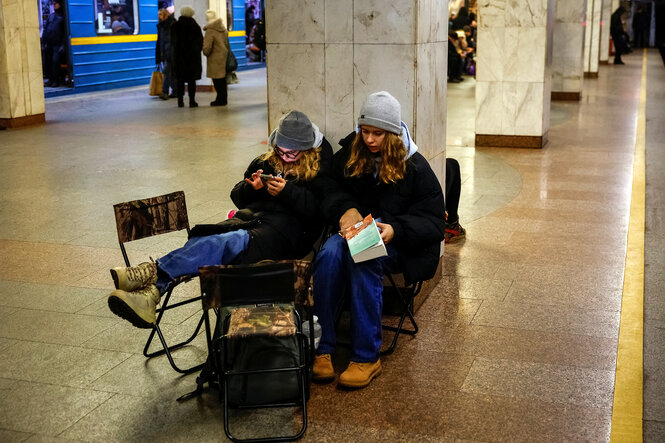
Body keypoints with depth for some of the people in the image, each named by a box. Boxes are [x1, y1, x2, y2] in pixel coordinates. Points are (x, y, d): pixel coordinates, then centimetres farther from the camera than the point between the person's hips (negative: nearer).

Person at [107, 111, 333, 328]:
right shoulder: (264, 163, 25)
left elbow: (317, 208, -5)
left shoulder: (319, 170, 10)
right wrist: (250, 187, 3)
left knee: (229, 242, -36)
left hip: (288, 227, -5)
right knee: (203, 239, -28)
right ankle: (152, 291, -48)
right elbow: (237, 197, 26)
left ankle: (152, 272, -49)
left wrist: (286, 191, -17)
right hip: (251, 216, 6)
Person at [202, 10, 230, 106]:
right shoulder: (223, 28, 9)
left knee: (218, 81, -1)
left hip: (215, 61, -8)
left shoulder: (210, 30, -16)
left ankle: (220, 100, 3)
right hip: (224, 58, 8)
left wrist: (205, 53, 1)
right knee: (222, 80, 13)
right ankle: (222, 99, 20)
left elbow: (207, 48, -18)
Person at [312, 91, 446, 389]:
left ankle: (367, 357, -32)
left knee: (362, 259, -37)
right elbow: (328, 189, 16)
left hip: (395, 242, -3)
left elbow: (433, 222, -2)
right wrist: (345, 208, -6)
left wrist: (396, 229, -20)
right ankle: (321, 349, -31)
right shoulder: (349, 155, 10)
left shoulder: (414, 167, 0)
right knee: (330, 253, -33)